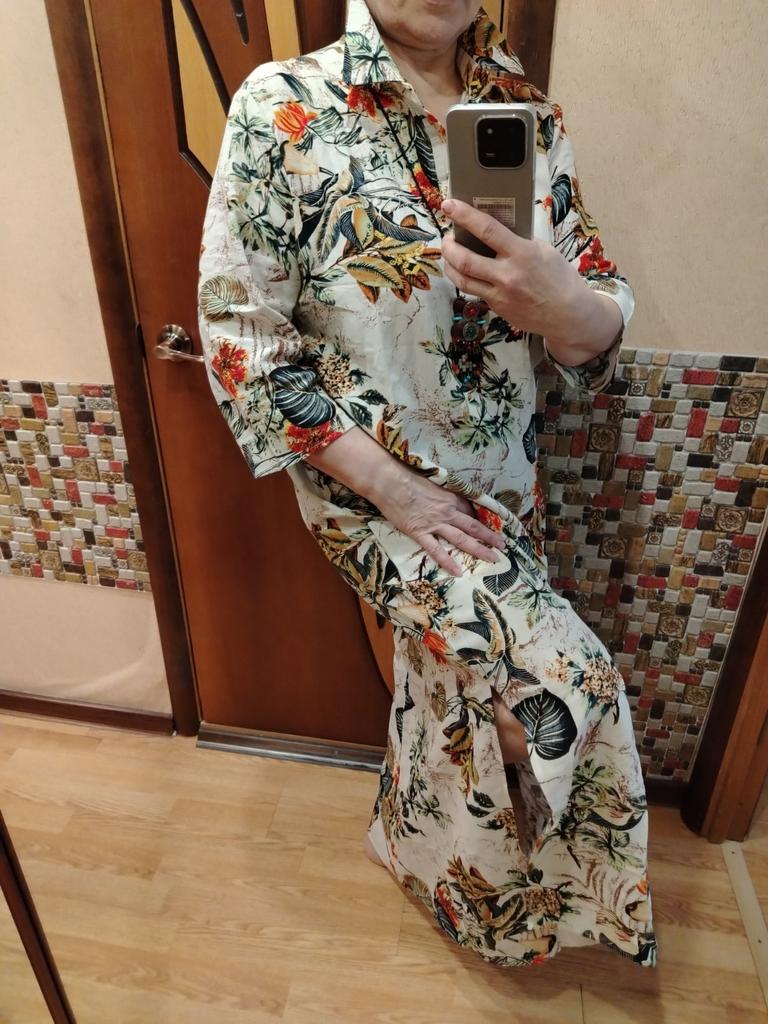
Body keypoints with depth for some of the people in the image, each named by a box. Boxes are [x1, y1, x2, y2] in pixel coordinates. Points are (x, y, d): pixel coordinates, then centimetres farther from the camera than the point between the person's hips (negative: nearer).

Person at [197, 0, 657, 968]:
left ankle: (419, 841, 56)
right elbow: (241, 335, -13)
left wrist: (556, 301, -27)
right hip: (366, 485, -5)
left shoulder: (531, 113, 0)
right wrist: (392, 487, -16)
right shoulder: (283, 109, -12)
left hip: (500, 483, 5)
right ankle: (540, 891, 29)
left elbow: (603, 325, -1)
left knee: (460, 678, 21)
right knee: (560, 684, -10)